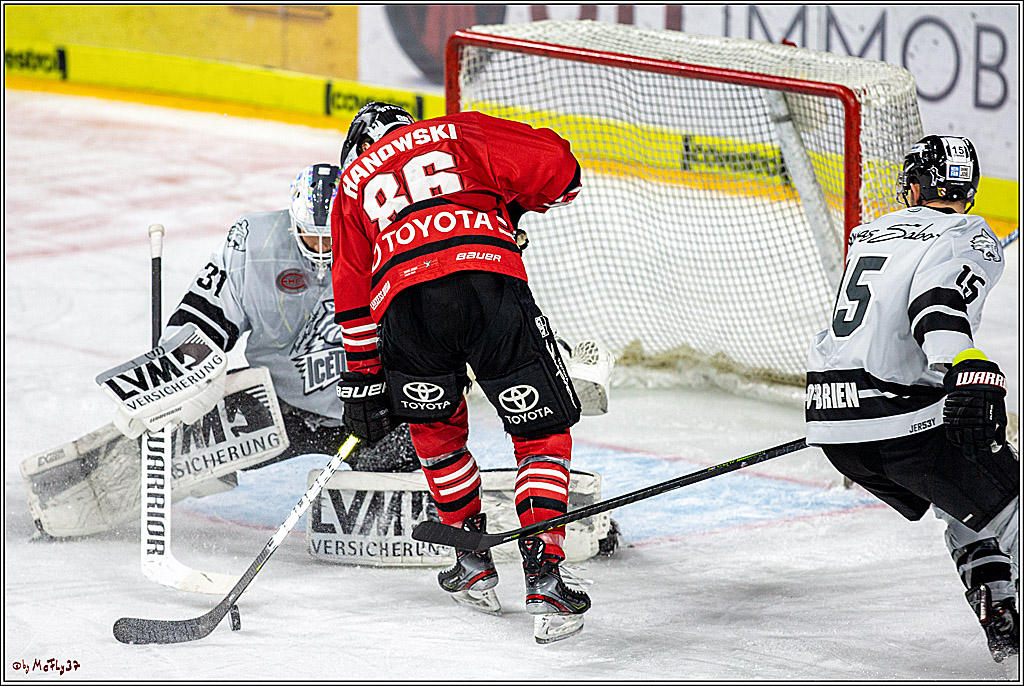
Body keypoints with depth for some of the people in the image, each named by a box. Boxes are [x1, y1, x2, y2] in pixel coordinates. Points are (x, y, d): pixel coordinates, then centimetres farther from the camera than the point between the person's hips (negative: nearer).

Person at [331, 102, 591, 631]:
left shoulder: (354, 182, 31)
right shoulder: (458, 132, 26)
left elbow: (353, 295, 29)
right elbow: (555, 166, 14)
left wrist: (363, 379, 34)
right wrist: (513, 210, 33)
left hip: (404, 300, 2)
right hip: (489, 279, -2)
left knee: (434, 424, 29)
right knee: (542, 432, 9)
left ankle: (473, 558, 29)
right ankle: (542, 572, -3)